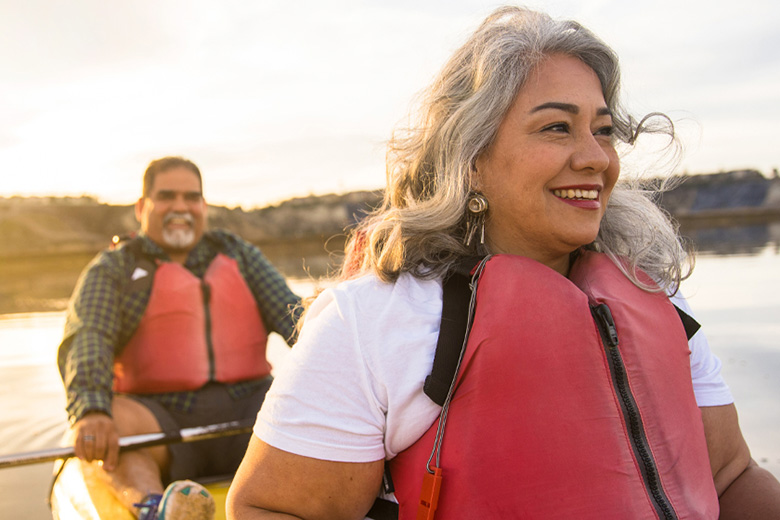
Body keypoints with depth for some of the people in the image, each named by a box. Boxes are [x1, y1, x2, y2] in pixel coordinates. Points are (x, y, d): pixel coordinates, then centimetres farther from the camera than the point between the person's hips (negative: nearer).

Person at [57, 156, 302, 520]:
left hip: (247, 407, 2)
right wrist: (90, 412, -31)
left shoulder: (237, 254, 17)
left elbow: (291, 316, 5)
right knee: (114, 417, -32)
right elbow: (85, 341, -9)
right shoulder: (111, 270, 9)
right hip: (163, 424, -1)